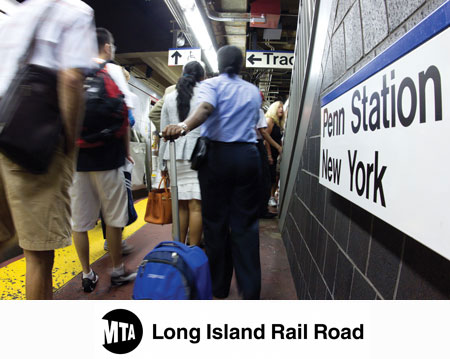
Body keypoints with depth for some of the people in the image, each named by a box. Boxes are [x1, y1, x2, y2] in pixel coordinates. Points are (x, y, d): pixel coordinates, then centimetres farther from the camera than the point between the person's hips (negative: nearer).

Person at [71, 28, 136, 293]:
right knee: (114, 216, 8)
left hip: (75, 155, 4)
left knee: (79, 219, 8)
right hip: (106, 156, -4)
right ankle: (118, 270, 19)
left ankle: (87, 275, 18)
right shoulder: (113, 70, -1)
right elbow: (123, 114, -7)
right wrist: (127, 150, 1)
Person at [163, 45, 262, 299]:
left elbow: (206, 107, -20)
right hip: (248, 156, 3)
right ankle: (250, 290, 8)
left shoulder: (211, 84, 2)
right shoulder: (253, 91, 16)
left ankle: (219, 288, 16)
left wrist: (184, 126, -36)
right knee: (245, 223, 6)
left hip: (218, 155, -3)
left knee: (216, 221, 6)